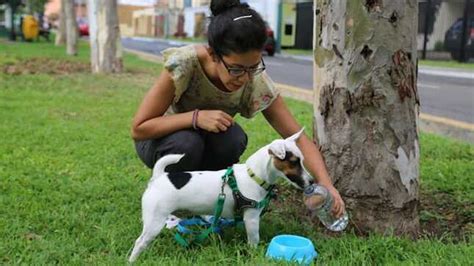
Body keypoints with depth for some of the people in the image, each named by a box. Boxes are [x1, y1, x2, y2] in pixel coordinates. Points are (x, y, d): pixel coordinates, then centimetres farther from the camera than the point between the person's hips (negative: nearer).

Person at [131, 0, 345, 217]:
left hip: (207, 144, 2)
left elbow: (298, 138, -23)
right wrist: (196, 117, -40)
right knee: (187, 143, -36)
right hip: (162, 140, -2)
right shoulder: (185, 63, -35)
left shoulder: (256, 81, -26)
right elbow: (138, 128, -28)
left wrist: (325, 183, -38)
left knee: (233, 139, -31)